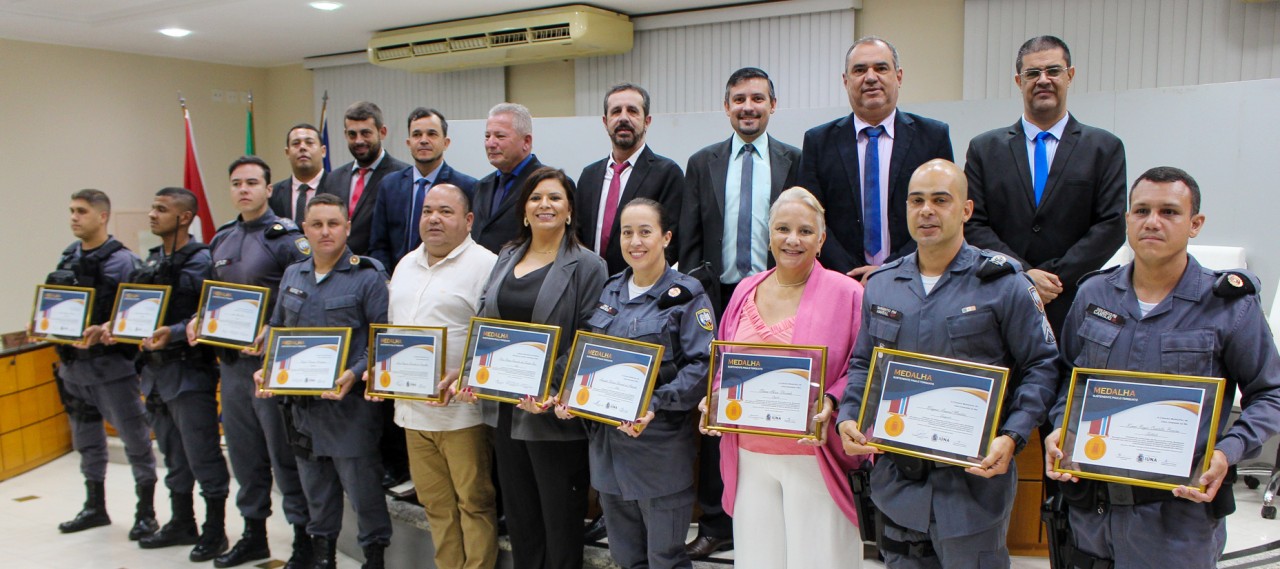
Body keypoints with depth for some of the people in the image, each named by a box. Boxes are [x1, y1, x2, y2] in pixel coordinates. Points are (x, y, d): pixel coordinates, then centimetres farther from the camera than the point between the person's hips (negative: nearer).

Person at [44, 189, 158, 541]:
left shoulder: (122, 261, -11)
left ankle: (146, 513, 11)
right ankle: (95, 507, 34)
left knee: (135, 439, 1)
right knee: (86, 441, 19)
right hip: (73, 364, 8)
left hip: (110, 364, -7)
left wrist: (104, 332, -28)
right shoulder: (67, 259, 10)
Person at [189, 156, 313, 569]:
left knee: (284, 454, 0)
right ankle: (253, 534, 31)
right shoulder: (221, 240, 13)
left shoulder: (287, 237, -9)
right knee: (243, 452, 16)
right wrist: (197, 321, 3)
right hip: (231, 361, 7)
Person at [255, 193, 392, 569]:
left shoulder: (368, 276, -6)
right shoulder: (292, 276, 12)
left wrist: (355, 374, -23)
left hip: (350, 401, -6)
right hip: (301, 400, 6)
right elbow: (276, 329, 19)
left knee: (361, 484, 1)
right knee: (314, 486, 17)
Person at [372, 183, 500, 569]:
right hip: (412, 407, 7)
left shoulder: (485, 265, -9)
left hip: (462, 409, -7)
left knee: (474, 502, 3)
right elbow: (392, 328, 23)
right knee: (435, 503, 15)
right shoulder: (405, 266, 16)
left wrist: (463, 375, -25)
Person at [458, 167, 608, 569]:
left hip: (553, 414, -5)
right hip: (504, 409, 6)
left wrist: (549, 389, -24)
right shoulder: (506, 259, 11)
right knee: (518, 515, 18)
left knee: (560, 521, 8)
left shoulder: (587, 266, -7)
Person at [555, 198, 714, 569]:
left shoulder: (686, 296, -7)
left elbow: (701, 365, -14)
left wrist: (655, 405, -24)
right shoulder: (609, 292, 11)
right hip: (607, 438, 6)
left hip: (660, 444, -6)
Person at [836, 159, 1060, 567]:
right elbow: (862, 364, 16)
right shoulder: (881, 285, 9)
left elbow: (1041, 365, -3)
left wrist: (1012, 437, -16)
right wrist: (848, 417, -1)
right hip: (897, 478, 4)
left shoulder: (1003, 284, -4)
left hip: (974, 477, -4)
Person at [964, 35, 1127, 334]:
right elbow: (973, 224, 1)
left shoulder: (1105, 148, 7)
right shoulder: (984, 148, 8)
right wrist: (1023, 274, -12)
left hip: (1074, 308, 0)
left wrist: (1054, 277, -11)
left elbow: (1112, 225, -1)